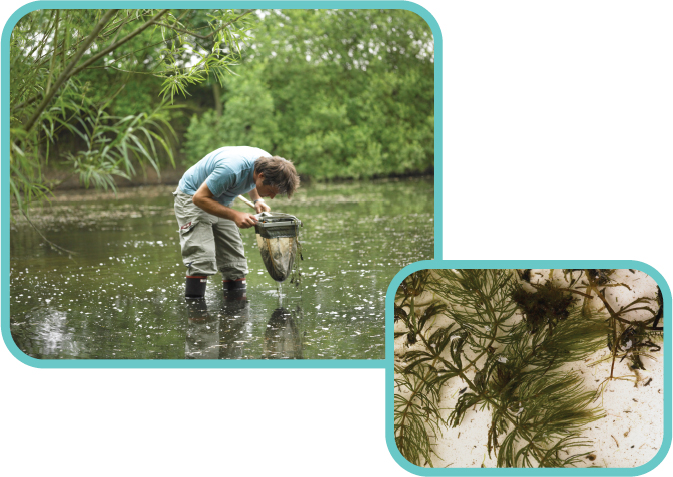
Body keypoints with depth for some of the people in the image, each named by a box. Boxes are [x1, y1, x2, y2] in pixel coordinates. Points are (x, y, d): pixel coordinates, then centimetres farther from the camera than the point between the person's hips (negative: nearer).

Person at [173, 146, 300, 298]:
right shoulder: (232, 169, -38)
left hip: (221, 202, 8)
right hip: (192, 198, -7)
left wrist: (258, 200, -8)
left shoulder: (268, 163, -14)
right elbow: (200, 198, -30)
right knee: (202, 259, -20)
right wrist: (235, 216, -35)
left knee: (235, 262, 1)